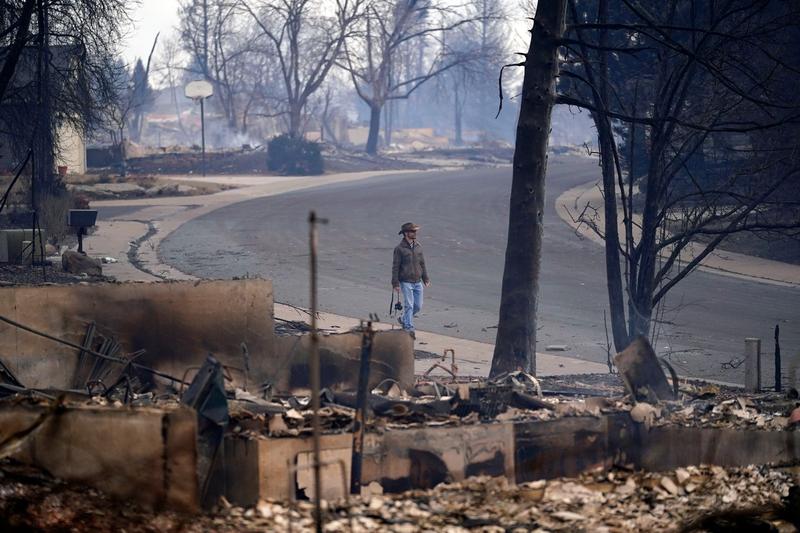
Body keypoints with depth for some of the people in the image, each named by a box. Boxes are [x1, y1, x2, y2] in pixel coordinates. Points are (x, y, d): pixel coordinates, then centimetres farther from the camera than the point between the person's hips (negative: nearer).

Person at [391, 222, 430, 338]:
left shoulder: (418, 246, 7)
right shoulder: (399, 248, -9)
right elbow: (395, 267, -8)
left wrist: (425, 278, 14)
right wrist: (395, 283, -11)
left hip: (417, 282, 6)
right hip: (406, 282, -6)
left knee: (418, 306, 8)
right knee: (409, 305, -9)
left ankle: (403, 319, 32)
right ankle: (409, 328, -3)